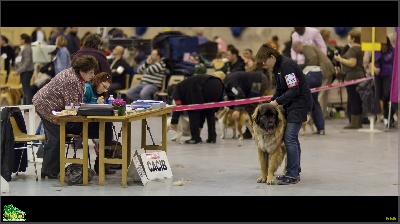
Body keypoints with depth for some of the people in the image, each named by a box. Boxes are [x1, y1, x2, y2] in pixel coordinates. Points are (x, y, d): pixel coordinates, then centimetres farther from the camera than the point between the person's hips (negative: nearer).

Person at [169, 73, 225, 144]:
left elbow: (177, 106, 7)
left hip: (207, 86, -8)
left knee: (193, 110, 9)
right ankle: (212, 137, 20)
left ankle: (196, 138, 6)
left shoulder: (177, 88, 20)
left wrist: (174, 122, 11)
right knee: (210, 112, 24)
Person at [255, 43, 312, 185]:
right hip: (290, 103, 10)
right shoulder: (277, 67, 10)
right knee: (291, 137, 13)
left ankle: (292, 175, -10)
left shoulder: (287, 65, -20)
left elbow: (294, 90, -23)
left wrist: (277, 101, -15)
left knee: (290, 138, -13)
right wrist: (272, 101, 2)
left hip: (300, 102, -10)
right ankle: (294, 172, 22)